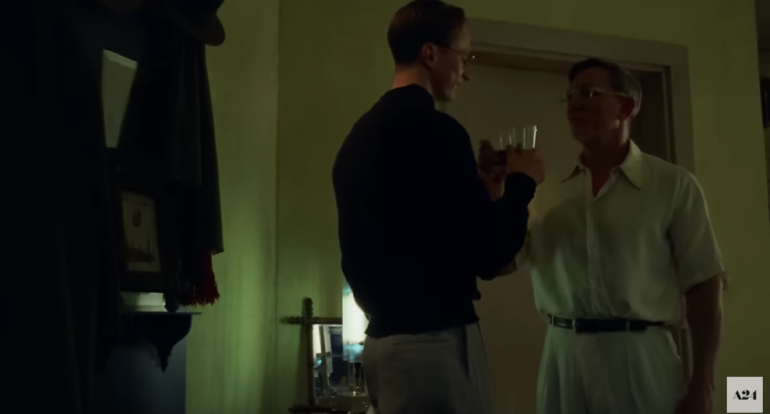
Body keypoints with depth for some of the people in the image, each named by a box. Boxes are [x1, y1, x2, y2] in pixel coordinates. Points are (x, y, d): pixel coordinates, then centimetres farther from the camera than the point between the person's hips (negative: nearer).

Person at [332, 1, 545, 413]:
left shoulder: (360, 133, 10)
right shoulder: (434, 130, -16)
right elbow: (488, 256, -15)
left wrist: (477, 189, 19)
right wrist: (522, 184, 1)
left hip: (384, 337, 9)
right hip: (432, 339, -9)